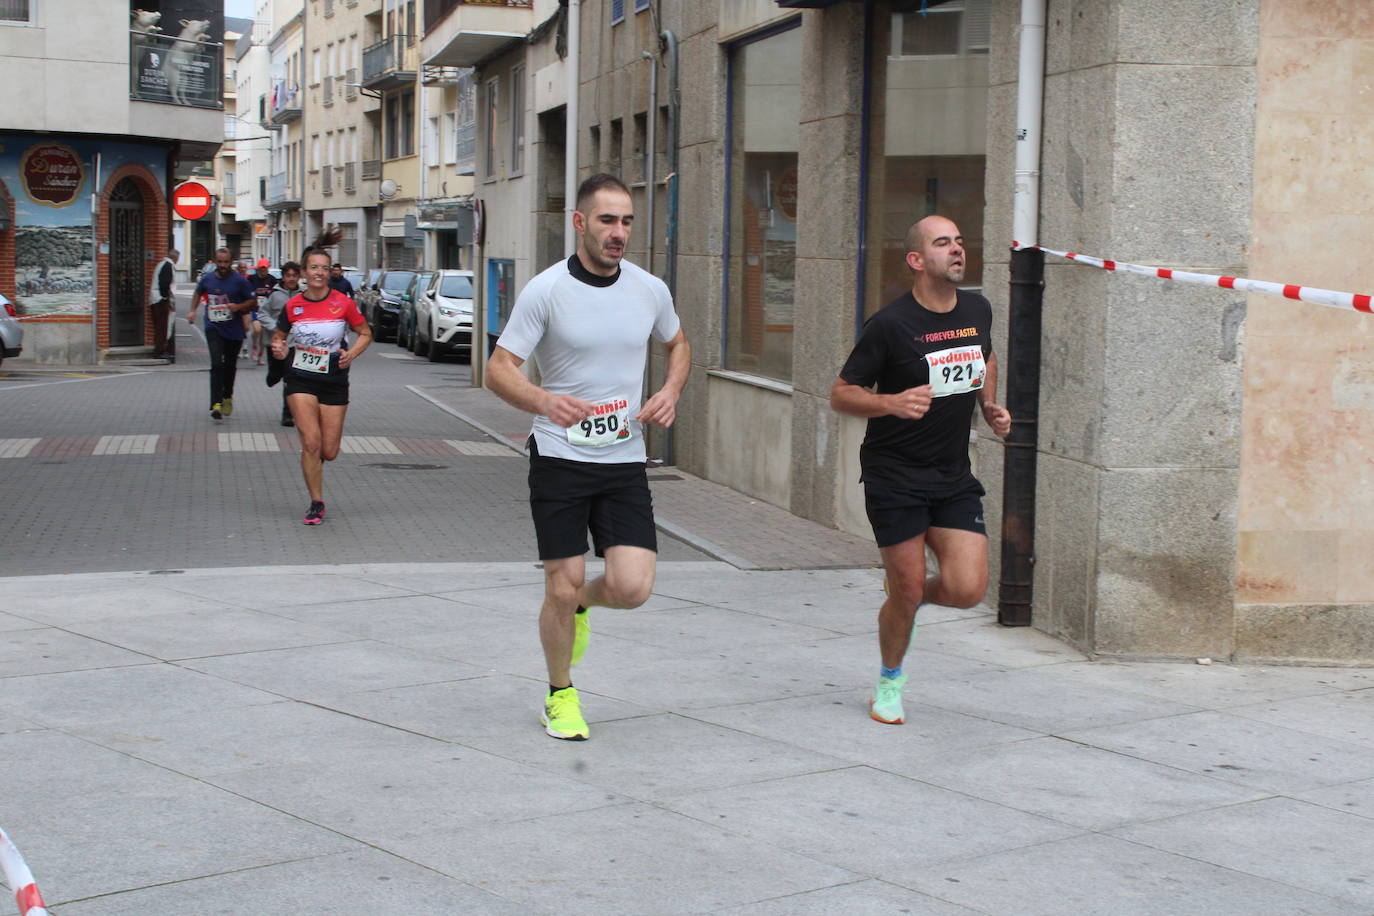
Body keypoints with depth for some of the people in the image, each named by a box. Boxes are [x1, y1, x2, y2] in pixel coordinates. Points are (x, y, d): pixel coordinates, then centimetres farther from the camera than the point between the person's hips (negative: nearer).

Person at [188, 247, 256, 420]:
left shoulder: (240, 281, -5)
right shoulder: (207, 279, 5)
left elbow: (251, 301, 0)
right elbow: (198, 292, 26)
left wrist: (238, 307, -18)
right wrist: (192, 310, 13)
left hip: (234, 330, 0)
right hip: (213, 328, 0)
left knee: (230, 365, 13)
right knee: (217, 364, -16)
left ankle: (227, 397, 38)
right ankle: (216, 404, -22)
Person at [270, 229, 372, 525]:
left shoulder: (343, 303, -5)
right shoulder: (292, 306, -2)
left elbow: (365, 333, 6)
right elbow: (278, 338, 11)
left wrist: (351, 354, -12)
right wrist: (278, 350, -13)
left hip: (334, 382, 1)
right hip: (300, 381, 0)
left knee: (329, 452, 1)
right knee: (311, 442, -14)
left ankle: (311, 463, 39)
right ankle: (316, 504, 0)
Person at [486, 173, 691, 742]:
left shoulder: (650, 290, 3)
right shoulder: (545, 290, -9)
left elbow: (677, 344, 22)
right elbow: (498, 369, -10)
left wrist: (671, 392, 2)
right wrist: (544, 402, -30)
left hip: (624, 461, 3)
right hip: (559, 457, -3)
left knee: (632, 587, -9)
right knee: (562, 588, -1)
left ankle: (581, 602, 28)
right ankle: (560, 696, 24)